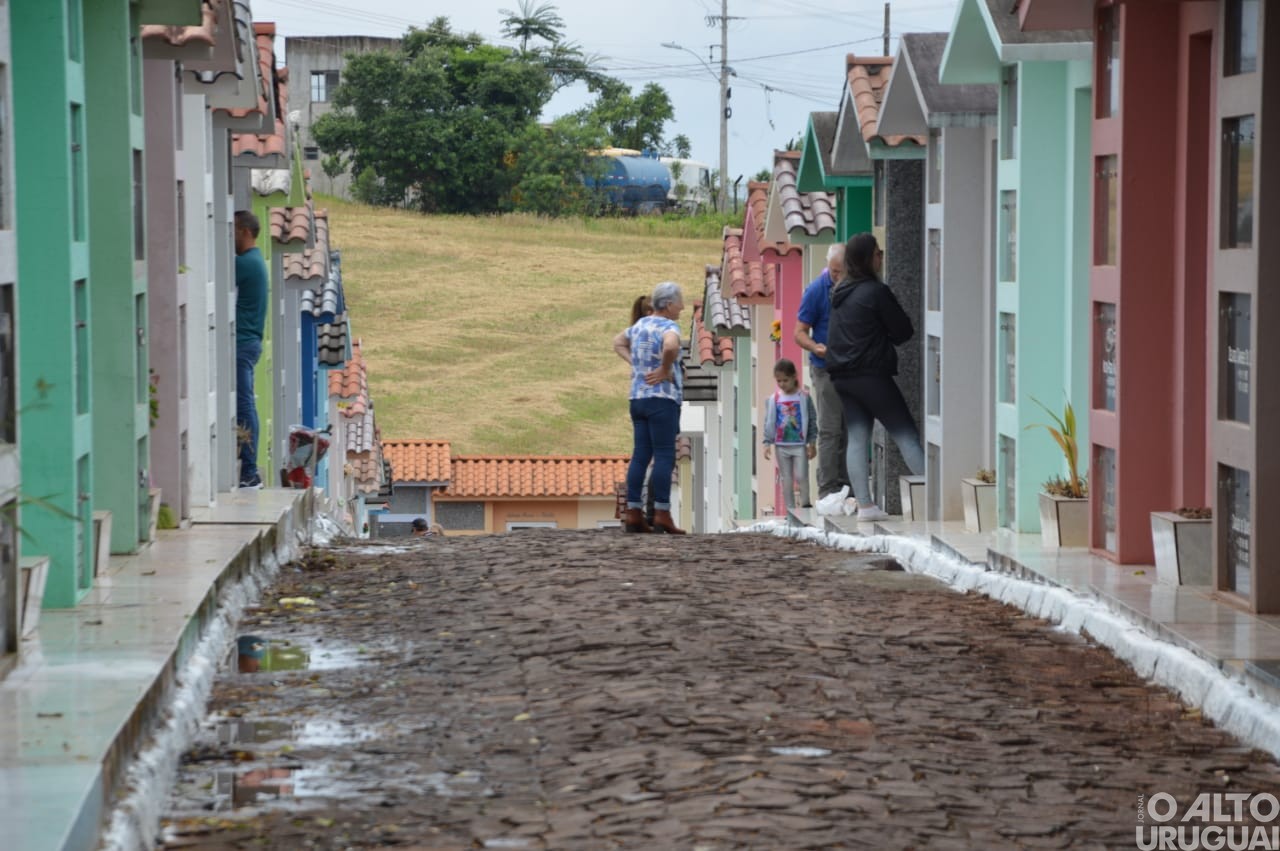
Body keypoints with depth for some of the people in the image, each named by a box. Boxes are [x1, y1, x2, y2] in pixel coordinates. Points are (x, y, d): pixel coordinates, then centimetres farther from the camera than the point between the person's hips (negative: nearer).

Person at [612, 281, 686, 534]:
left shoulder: (640, 325, 15)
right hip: (662, 399, -8)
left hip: (637, 397, 8)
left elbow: (618, 342, 32)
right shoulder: (668, 327, -11)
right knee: (664, 457, -5)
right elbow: (671, 347, -34)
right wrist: (665, 370, -18)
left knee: (640, 456, 8)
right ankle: (662, 514, -8)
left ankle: (633, 513, 6)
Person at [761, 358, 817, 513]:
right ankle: (790, 510, 12)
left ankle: (805, 504, 12)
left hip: (800, 445, -2)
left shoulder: (804, 397, -3)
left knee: (801, 476, -6)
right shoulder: (773, 399, 1)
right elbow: (769, 423, 5)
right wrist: (767, 443, -1)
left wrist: (812, 443, -2)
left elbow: (812, 420, 0)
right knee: (786, 480, 6)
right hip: (781, 446, 2)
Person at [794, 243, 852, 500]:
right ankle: (827, 488, -2)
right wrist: (817, 348, -27)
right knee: (830, 430, -5)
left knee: (850, 430, 10)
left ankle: (845, 483, 18)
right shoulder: (816, 290, -9)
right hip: (827, 369, -5)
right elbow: (799, 333, -8)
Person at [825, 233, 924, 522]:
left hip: (842, 375, 7)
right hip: (871, 373, -7)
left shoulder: (841, 293, 12)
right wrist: (887, 339, 13)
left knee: (857, 438, 5)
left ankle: (864, 504, 1)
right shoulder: (876, 292, -11)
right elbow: (904, 331, -7)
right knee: (906, 433, -3)